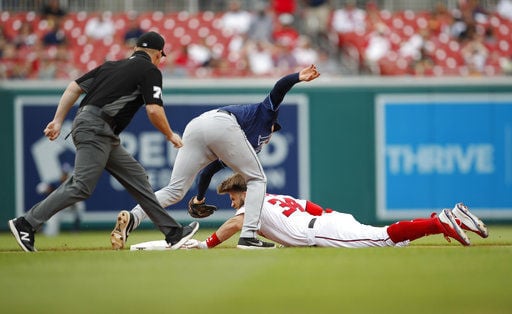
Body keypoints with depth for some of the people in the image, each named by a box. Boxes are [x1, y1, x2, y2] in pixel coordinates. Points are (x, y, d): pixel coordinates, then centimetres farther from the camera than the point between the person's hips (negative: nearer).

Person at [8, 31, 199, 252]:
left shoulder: (111, 66, 23)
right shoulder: (150, 71, 2)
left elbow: (74, 87, 16)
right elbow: (154, 110, -10)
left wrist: (58, 121, 13)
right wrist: (171, 136, 6)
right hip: (96, 128, -9)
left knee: (137, 177, 11)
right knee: (82, 186, -15)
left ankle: (173, 233, 13)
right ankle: (26, 224, -17)